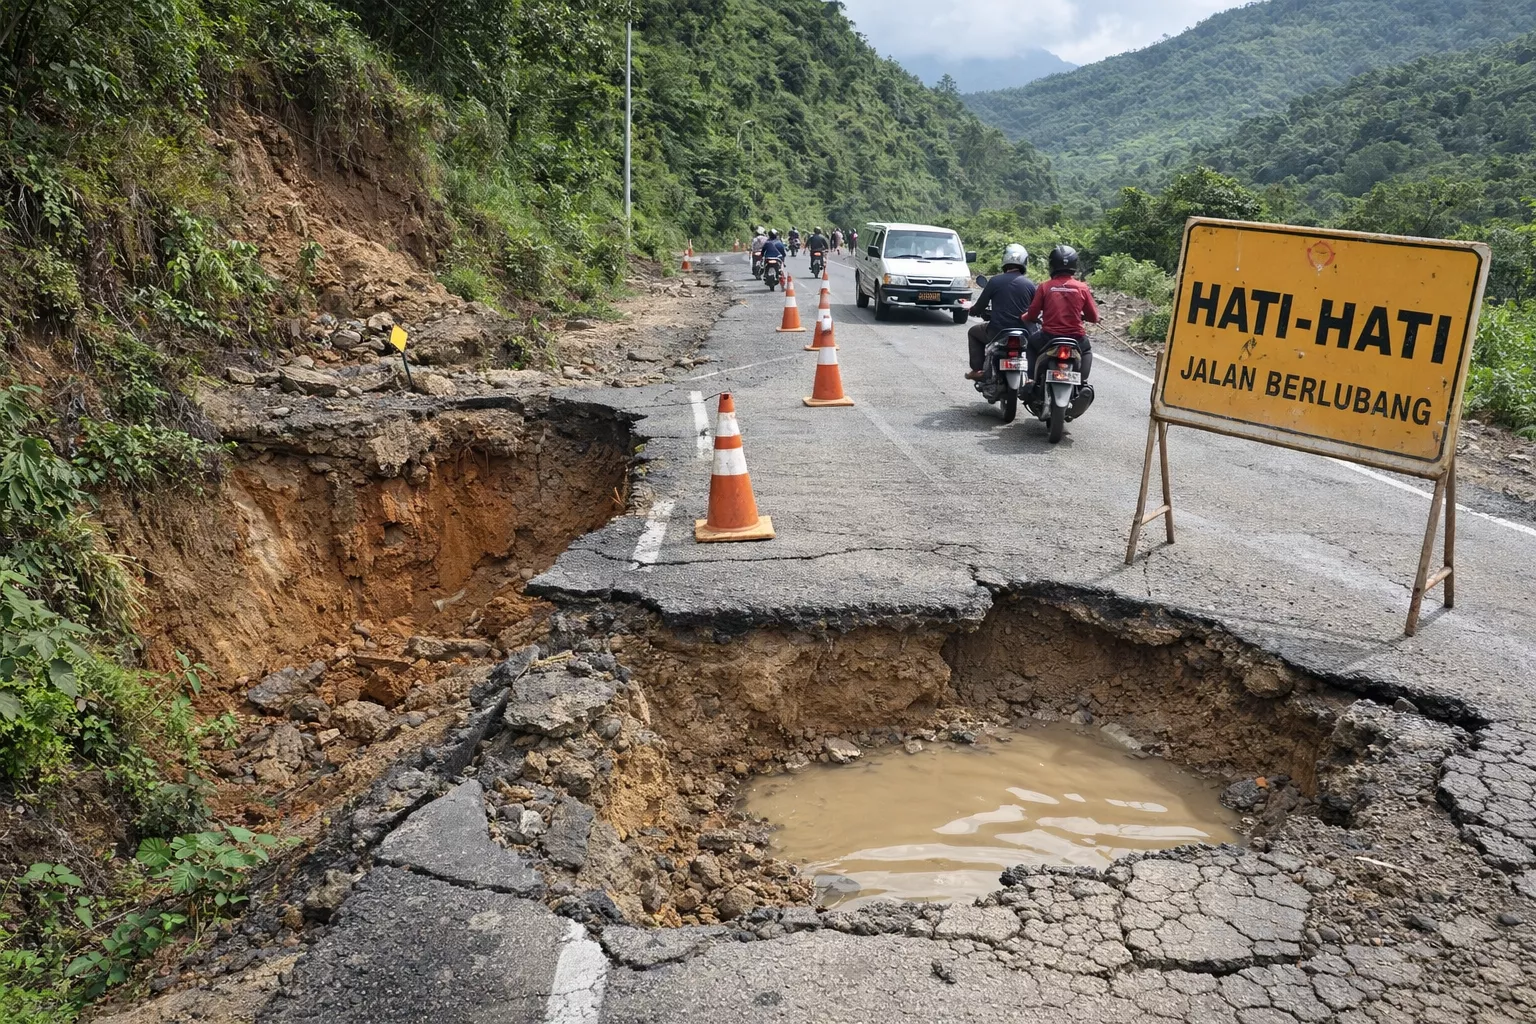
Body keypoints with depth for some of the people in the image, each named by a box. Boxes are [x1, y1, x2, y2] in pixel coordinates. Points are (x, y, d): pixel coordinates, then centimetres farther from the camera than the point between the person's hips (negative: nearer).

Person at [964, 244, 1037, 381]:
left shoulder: (995, 281, -7)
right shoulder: (1030, 285, 0)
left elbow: (979, 307, -2)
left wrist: (973, 310, 22)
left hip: (997, 331, -2)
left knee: (973, 332, 27)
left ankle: (977, 370, 15)